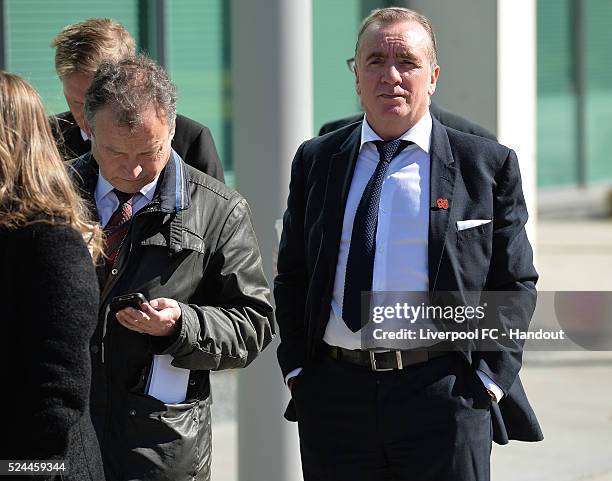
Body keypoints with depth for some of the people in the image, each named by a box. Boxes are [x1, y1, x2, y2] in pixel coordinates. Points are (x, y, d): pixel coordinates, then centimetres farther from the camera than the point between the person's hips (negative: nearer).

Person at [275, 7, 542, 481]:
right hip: (334, 396, 3)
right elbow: (292, 277, 15)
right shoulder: (316, 161, 11)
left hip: (445, 394, -2)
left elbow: (514, 284, 4)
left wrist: (490, 380, -6)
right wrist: (296, 369, 5)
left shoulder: (489, 165, 3)